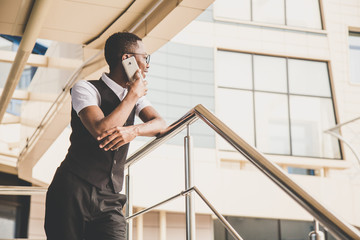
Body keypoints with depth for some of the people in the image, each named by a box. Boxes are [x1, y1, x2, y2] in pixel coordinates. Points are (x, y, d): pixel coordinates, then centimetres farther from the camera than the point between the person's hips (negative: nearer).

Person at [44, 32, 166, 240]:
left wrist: (133, 131, -21)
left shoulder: (135, 95, 17)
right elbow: (101, 130, -20)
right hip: (73, 193, -5)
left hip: (109, 201, 5)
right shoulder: (86, 89, -4)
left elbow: (160, 124, 1)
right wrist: (134, 94, -10)